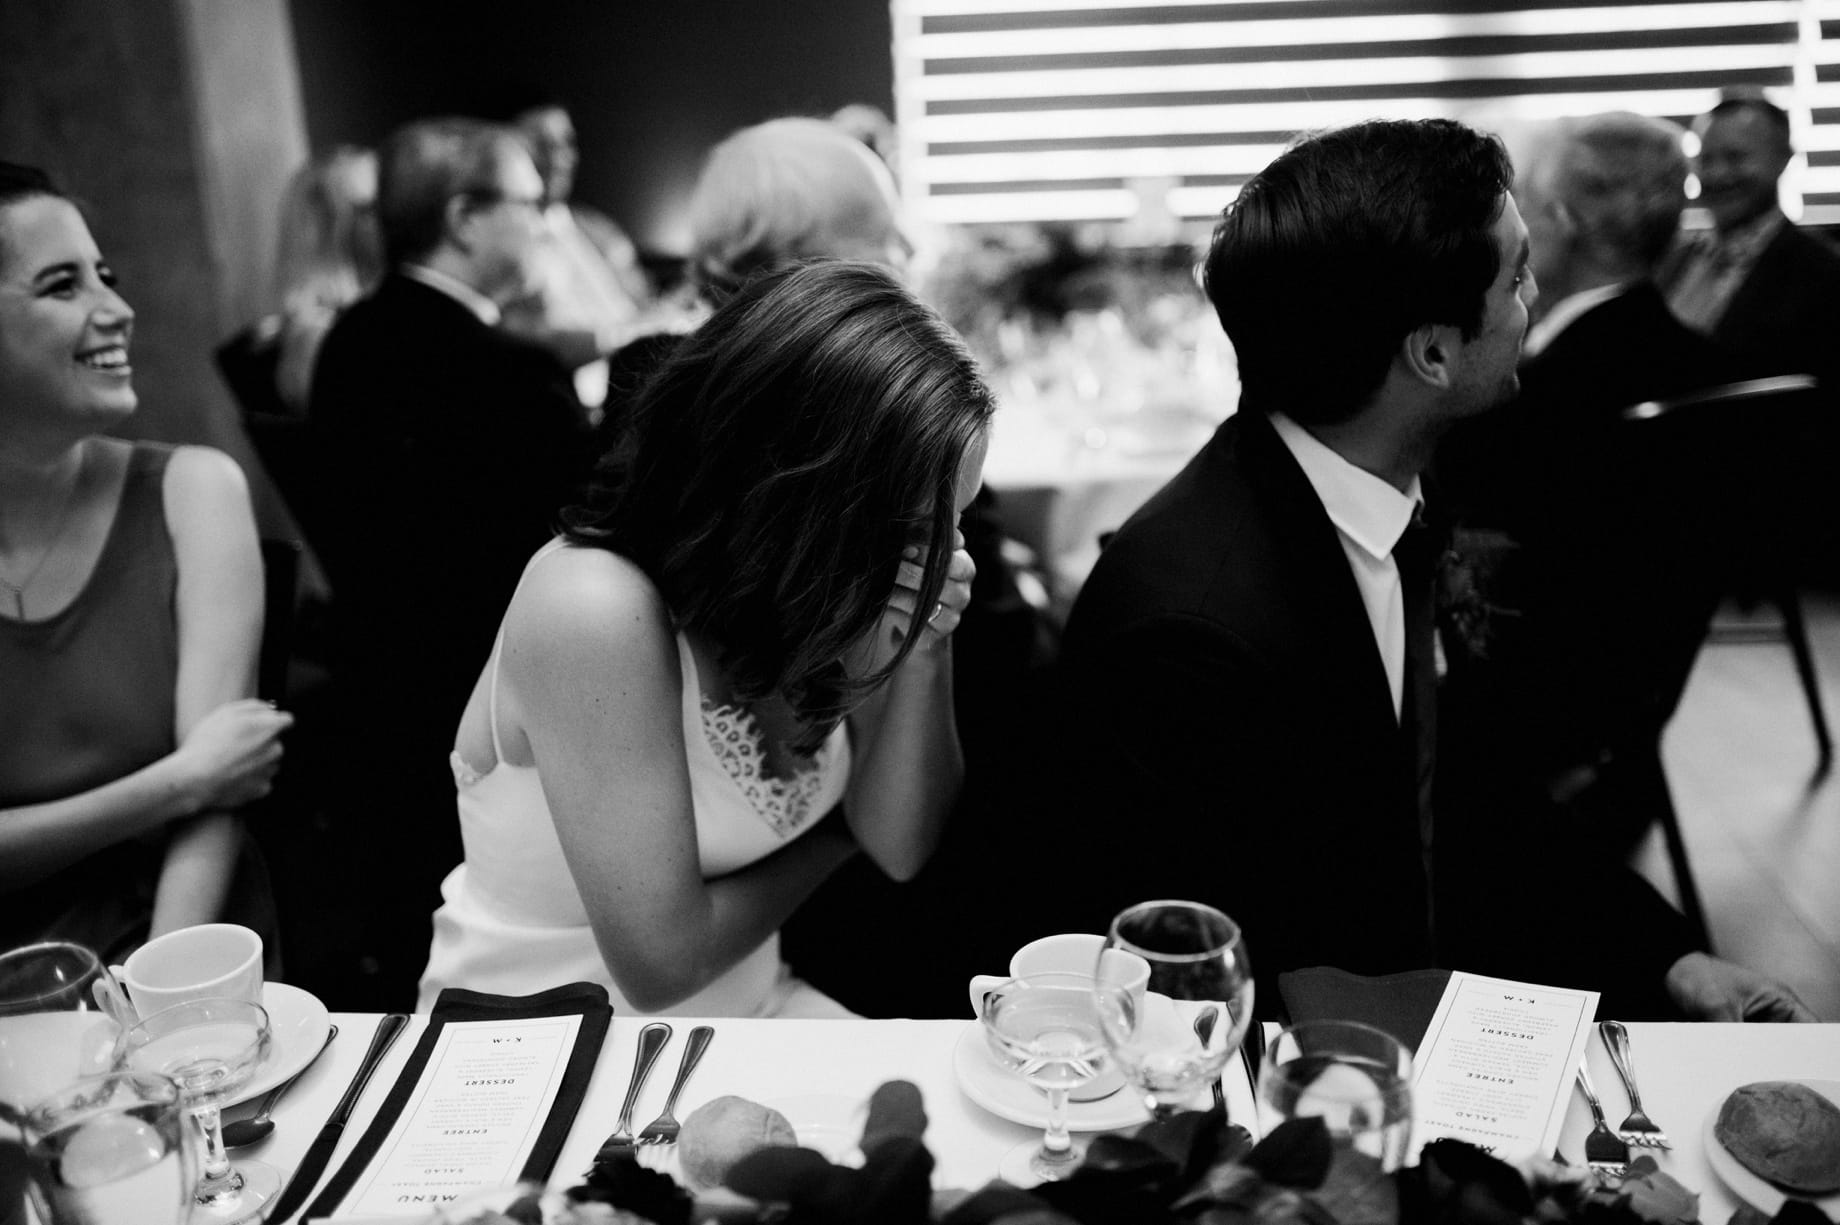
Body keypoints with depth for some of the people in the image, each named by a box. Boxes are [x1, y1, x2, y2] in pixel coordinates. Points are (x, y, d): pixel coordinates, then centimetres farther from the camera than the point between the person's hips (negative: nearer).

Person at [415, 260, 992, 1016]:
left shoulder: (820, 586, -9)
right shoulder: (595, 613, -28)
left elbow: (900, 847, -4)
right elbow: (660, 961, -24)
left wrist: (924, 649, -19)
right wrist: (831, 845, -8)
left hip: (749, 1009, 5)